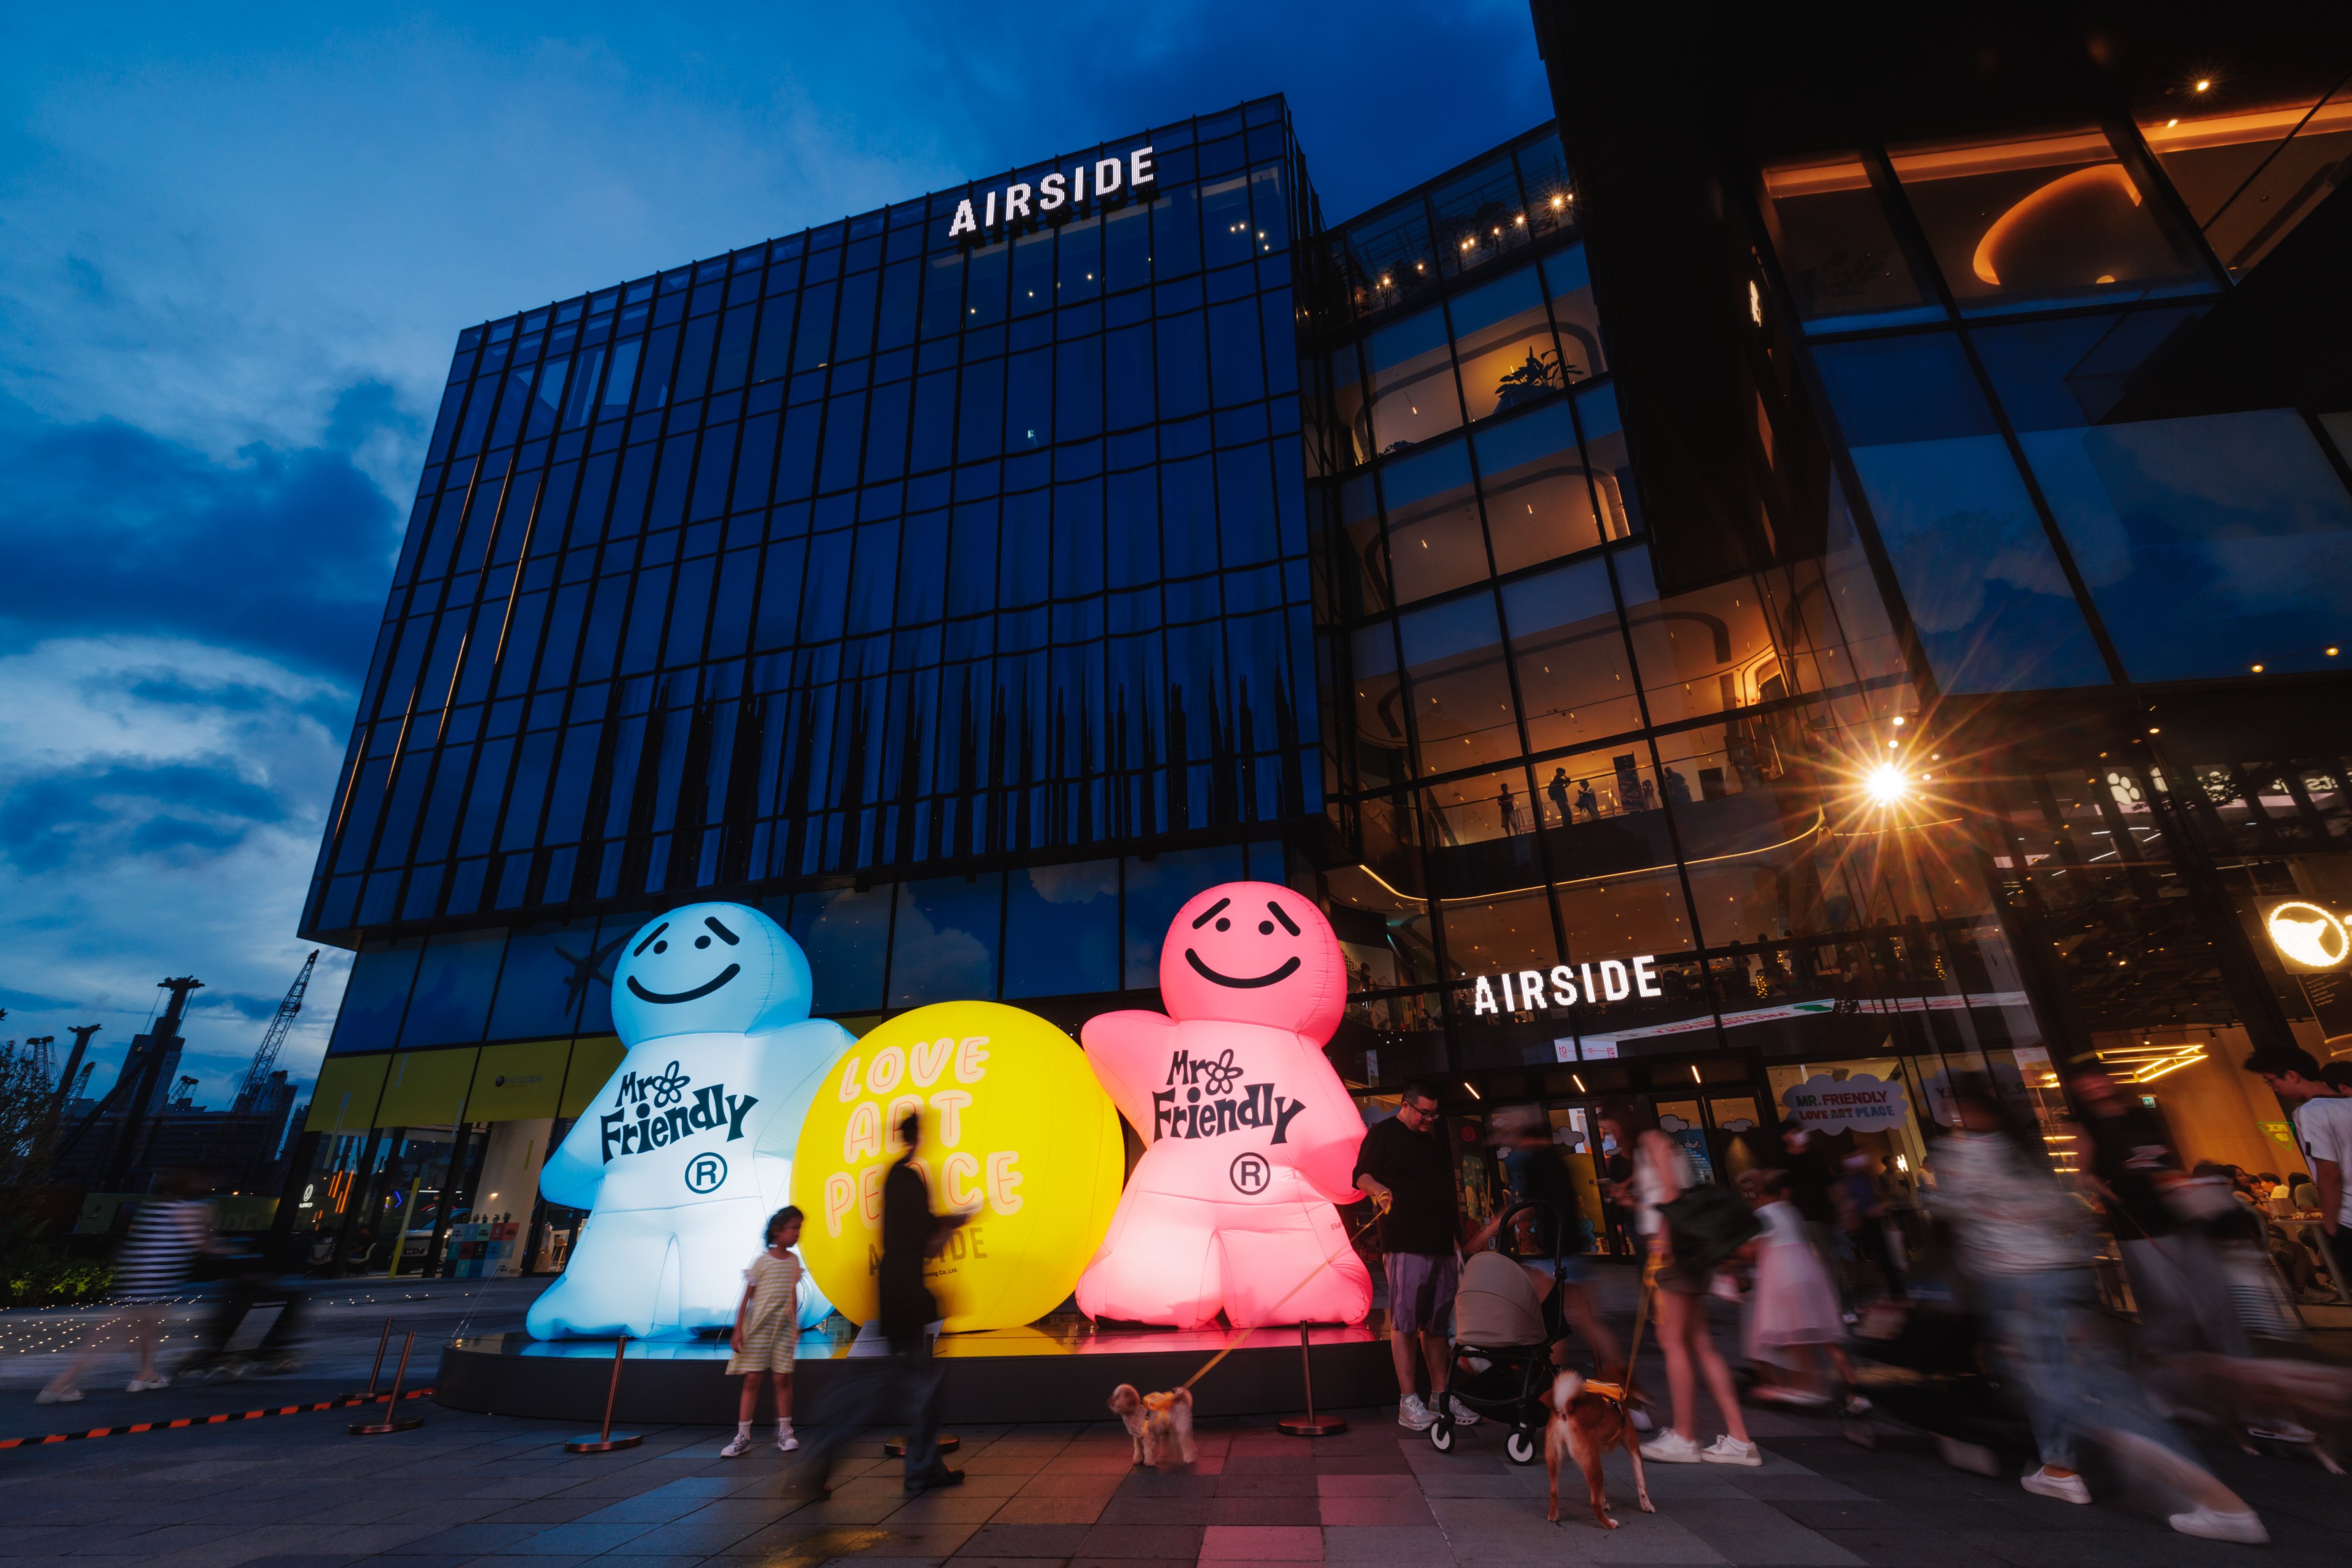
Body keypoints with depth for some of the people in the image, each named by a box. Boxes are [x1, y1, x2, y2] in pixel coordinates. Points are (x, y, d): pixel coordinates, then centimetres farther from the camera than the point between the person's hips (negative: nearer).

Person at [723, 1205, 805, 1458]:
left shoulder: (794, 1261, 5)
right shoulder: (762, 1261, -8)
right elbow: (747, 1297, -5)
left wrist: (796, 1326, 13)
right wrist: (738, 1330, -8)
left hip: (784, 1328, 3)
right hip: (758, 1327, -3)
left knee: (782, 1378, 2)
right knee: (752, 1379, 0)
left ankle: (785, 1433, 13)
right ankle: (743, 1437, 9)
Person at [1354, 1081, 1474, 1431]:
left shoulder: (1435, 1140, 20)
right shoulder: (1383, 1134, 0)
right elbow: (1362, 1176, -6)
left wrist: (1456, 1238, 21)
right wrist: (1378, 1189, -28)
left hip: (1441, 1244, 7)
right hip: (1405, 1244, -7)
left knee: (1436, 1323, 11)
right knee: (1404, 1321, -6)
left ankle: (1440, 1397, 19)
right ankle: (1408, 1403, -1)